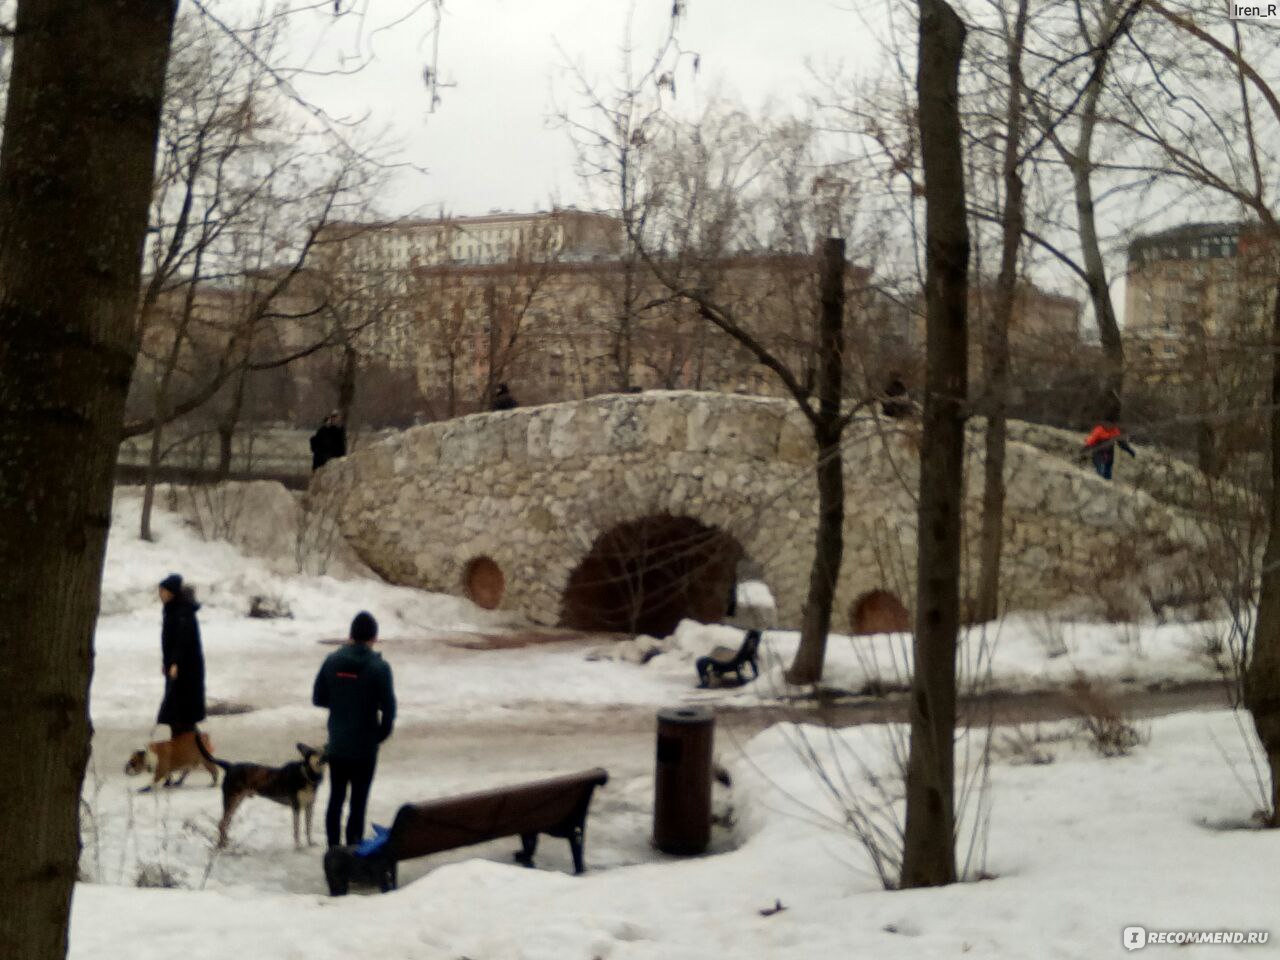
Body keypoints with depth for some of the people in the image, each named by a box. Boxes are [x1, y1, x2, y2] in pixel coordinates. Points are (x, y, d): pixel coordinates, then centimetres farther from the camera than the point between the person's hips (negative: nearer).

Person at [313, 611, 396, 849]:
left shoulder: (332, 661, -3)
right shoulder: (379, 667, -15)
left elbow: (318, 698, 3)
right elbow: (389, 709, -15)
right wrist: (381, 735, 2)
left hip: (336, 744, 4)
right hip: (364, 747, -4)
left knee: (336, 798, 16)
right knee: (358, 803, 5)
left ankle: (334, 848, 24)